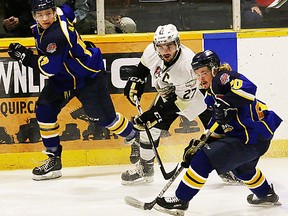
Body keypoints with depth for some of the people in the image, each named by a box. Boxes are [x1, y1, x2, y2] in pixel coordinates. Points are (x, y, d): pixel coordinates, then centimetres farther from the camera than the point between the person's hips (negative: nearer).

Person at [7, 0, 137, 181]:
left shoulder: (56, 35, -33)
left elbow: (50, 68, -33)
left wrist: (25, 56, -28)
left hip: (88, 76, -9)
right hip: (63, 77, 9)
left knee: (103, 117, -3)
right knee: (44, 109, -2)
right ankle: (53, 160, 5)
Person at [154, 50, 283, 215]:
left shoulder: (223, 78, -12)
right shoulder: (212, 94, 18)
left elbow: (248, 88, -31)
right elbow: (218, 127, 20)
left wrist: (225, 103, -37)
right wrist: (200, 142, 10)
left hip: (252, 138, -11)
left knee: (204, 158, -15)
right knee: (242, 167, 39)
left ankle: (181, 201, -9)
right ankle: (266, 195, 58)